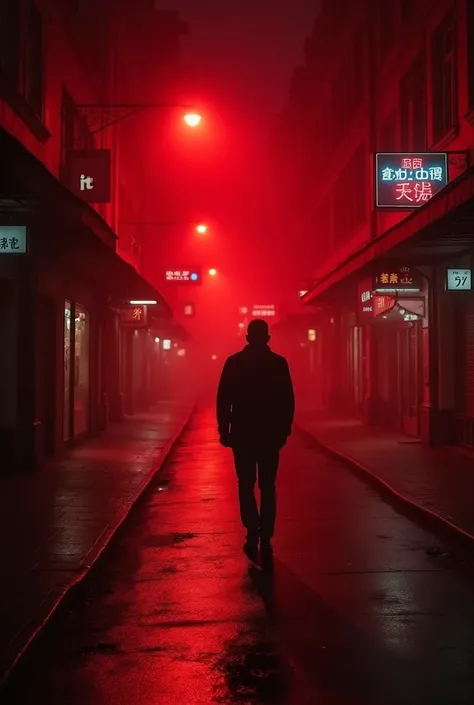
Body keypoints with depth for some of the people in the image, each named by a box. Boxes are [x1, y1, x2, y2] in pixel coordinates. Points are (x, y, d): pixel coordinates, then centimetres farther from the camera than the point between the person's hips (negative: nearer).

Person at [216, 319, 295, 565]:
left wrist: (223, 430, 3)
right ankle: (265, 541, 4)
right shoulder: (279, 363, -2)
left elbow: (223, 400, -4)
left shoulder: (233, 362, -3)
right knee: (267, 487, 8)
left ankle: (253, 535, -2)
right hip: (270, 434, 1)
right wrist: (284, 430, 7)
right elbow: (288, 401, -1)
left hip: (243, 434, 0)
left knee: (246, 486, 11)